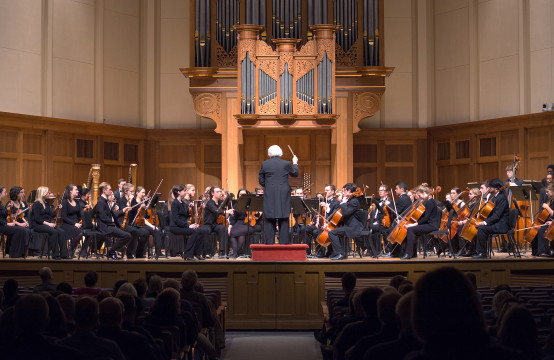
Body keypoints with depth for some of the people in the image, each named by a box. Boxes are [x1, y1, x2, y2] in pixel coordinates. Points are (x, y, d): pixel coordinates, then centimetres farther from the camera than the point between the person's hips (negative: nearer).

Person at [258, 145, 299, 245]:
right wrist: (295, 163, 31)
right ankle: (283, 242, 3)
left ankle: (269, 242, 2)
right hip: (283, 195, 0)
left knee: (269, 220, 4)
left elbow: (261, 180, 6)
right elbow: (295, 173, 15)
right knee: (284, 220, 4)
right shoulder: (286, 164, -1)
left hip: (269, 195, 0)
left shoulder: (264, 164, 0)